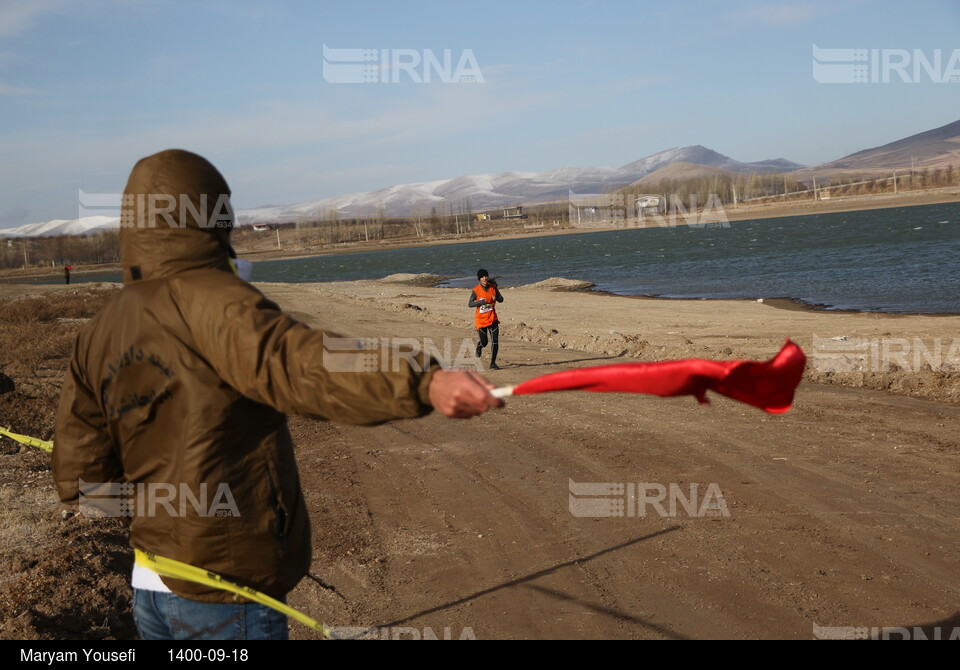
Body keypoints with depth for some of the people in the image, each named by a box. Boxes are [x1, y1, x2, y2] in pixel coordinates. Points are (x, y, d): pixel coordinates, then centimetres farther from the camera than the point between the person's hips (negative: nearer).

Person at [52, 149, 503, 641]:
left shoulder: (97, 334, 6)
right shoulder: (201, 297, -16)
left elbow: (78, 476, 6)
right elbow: (291, 365, -35)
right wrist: (423, 383, -47)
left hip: (150, 585, 7)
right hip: (226, 594, -7)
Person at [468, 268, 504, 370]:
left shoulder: (493, 288, 0)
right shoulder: (476, 290, -9)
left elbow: (501, 300, 7)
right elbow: (470, 304, -8)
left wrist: (496, 298, -14)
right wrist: (480, 302, -24)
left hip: (492, 318, 2)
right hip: (481, 319, -2)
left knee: (495, 341, -8)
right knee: (484, 342, 4)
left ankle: (493, 363, 1)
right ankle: (479, 346, 42)